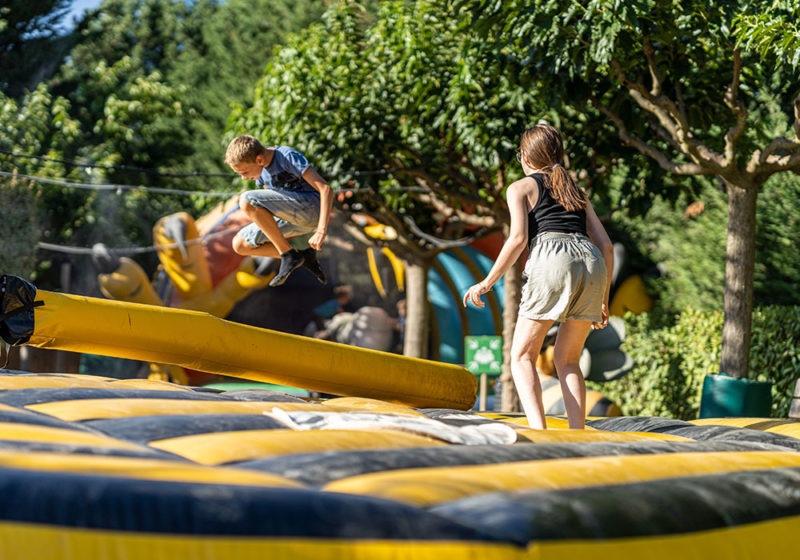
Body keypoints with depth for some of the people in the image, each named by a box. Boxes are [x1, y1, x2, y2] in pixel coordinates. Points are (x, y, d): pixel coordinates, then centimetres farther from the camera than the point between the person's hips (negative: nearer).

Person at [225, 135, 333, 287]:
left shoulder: (288, 156, -17)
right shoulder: (262, 166, 7)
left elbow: (326, 189, -23)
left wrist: (321, 231, -30)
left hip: (311, 207, -9)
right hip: (292, 219, 9)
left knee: (246, 201, -23)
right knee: (240, 245, -2)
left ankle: (288, 255, -16)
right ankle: (306, 257, -3)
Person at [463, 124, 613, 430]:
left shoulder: (520, 187, 17)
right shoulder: (577, 193, 32)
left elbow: (518, 239, 1)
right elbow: (606, 247, 24)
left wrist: (487, 283, 7)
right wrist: (603, 301, 29)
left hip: (551, 258, -5)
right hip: (591, 263, 5)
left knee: (522, 356, 4)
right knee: (567, 361, 17)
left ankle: (538, 432, -17)